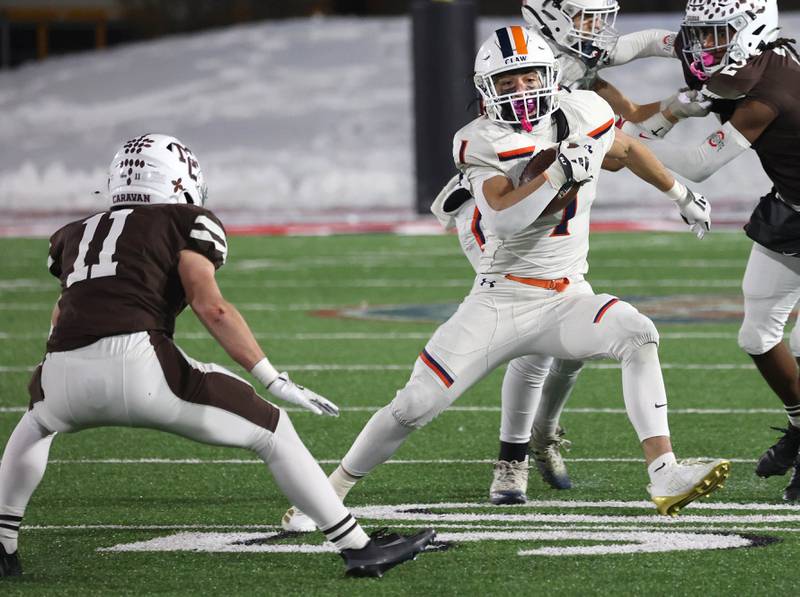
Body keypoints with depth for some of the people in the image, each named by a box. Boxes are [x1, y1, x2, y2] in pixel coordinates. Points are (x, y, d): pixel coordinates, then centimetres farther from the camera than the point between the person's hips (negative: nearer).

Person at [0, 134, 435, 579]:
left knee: (38, 422, 40)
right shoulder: (185, 222, 13)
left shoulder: (76, 234, 27)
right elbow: (210, 306, -1)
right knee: (271, 431, 11)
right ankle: (359, 549, 10)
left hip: (65, 377, 4)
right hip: (136, 363, -4)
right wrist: (274, 380, 0)